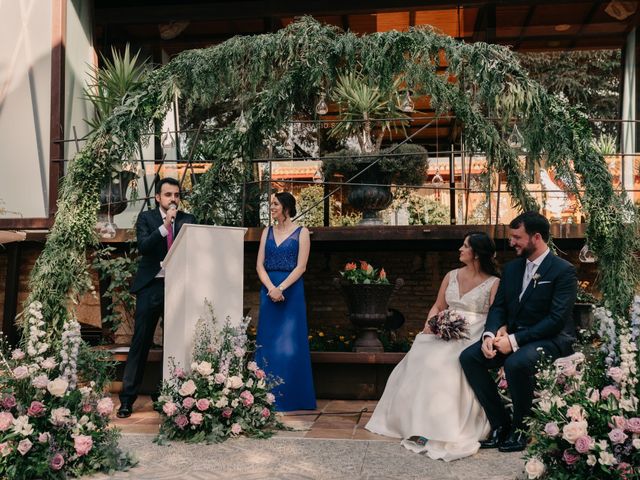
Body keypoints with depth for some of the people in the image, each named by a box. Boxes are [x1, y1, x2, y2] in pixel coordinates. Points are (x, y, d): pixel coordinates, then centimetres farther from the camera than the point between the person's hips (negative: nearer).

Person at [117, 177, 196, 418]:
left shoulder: (188, 220, 8)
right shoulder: (146, 218, 3)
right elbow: (143, 246, -13)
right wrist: (165, 225, -20)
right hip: (151, 287, -2)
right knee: (140, 342, 1)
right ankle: (127, 398, 6)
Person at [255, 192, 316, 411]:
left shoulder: (301, 232, 0)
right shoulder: (267, 232, 12)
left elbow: (301, 266, -7)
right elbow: (260, 264, 4)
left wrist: (281, 288, -17)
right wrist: (271, 288, -11)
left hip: (291, 291, -4)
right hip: (268, 290, 4)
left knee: (289, 344, -1)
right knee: (267, 343, 5)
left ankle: (291, 397, 8)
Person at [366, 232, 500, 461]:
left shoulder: (494, 283, 0)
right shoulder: (451, 276, 15)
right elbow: (437, 307, 16)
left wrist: (463, 328, -19)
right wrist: (431, 322, -6)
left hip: (474, 338, -5)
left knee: (445, 364, -32)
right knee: (420, 359, -22)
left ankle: (441, 430, -26)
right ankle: (417, 422, -17)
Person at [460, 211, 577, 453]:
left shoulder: (563, 270, -11)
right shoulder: (512, 268, 11)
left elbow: (557, 319, -18)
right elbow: (498, 307, 9)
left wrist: (515, 340, -23)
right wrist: (490, 335, -12)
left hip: (551, 339, -7)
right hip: (513, 336, 7)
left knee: (517, 362, -36)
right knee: (469, 357, -12)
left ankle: (520, 428, -11)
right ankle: (500, 424, -5)